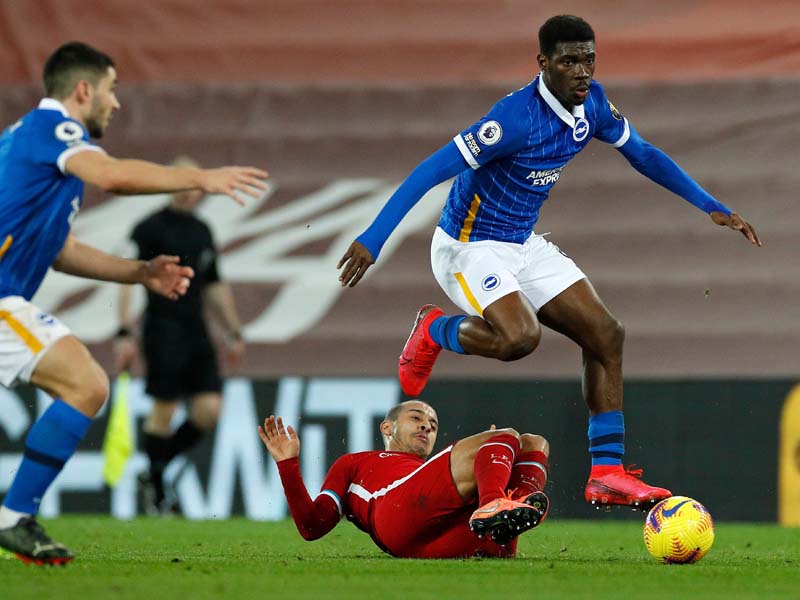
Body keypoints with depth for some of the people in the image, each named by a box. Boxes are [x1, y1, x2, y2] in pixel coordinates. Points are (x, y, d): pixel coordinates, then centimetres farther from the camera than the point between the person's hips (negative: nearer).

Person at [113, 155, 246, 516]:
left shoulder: (202, 232, 16)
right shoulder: (152, 228, -5)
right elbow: (125, 277, -11)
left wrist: (233, 332, 25)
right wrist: (124, 332, -19)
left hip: (197, 333, 7)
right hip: (164, 333, -7)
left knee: (209, 410, -2)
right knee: (164, 411, -6)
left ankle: (156, 469, 15)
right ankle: (155, 487, 8)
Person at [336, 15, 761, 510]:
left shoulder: (592, 104, -4)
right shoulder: (519, 117, -28)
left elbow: (642, 153, 15)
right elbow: (432, 171, -30)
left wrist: (710, 207, 12)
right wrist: (372, 241, -36)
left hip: (524, 246, 8)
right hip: (468, 247, -8)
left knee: (606, 334, -1)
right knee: (520, 335, -31)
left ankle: (607, 473, 2)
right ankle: (435, 331, 1)